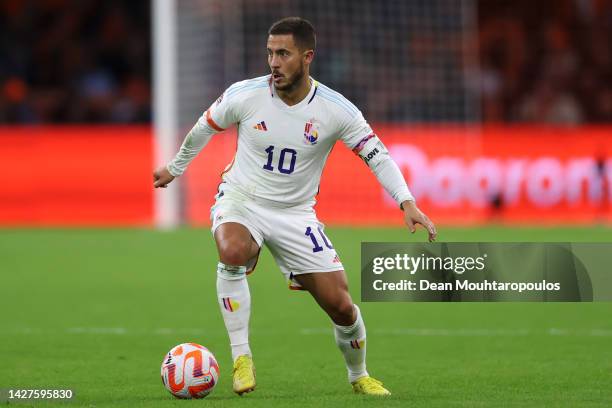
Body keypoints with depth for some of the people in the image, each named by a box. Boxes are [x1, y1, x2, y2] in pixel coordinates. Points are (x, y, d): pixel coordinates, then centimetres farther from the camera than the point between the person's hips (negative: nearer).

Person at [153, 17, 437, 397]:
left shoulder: (336, 109, -14)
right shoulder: (244, 95, -13)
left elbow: (378, 156, -9)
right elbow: (205, 127, 6)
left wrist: (408, 203, -23)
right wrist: (175, 168, 20)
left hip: (295, 214, 1)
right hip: (240, 201, -1)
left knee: (341, 306, -4)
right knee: (233, 252, -37)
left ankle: (359, 376, 27)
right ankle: (241, 357, -24)